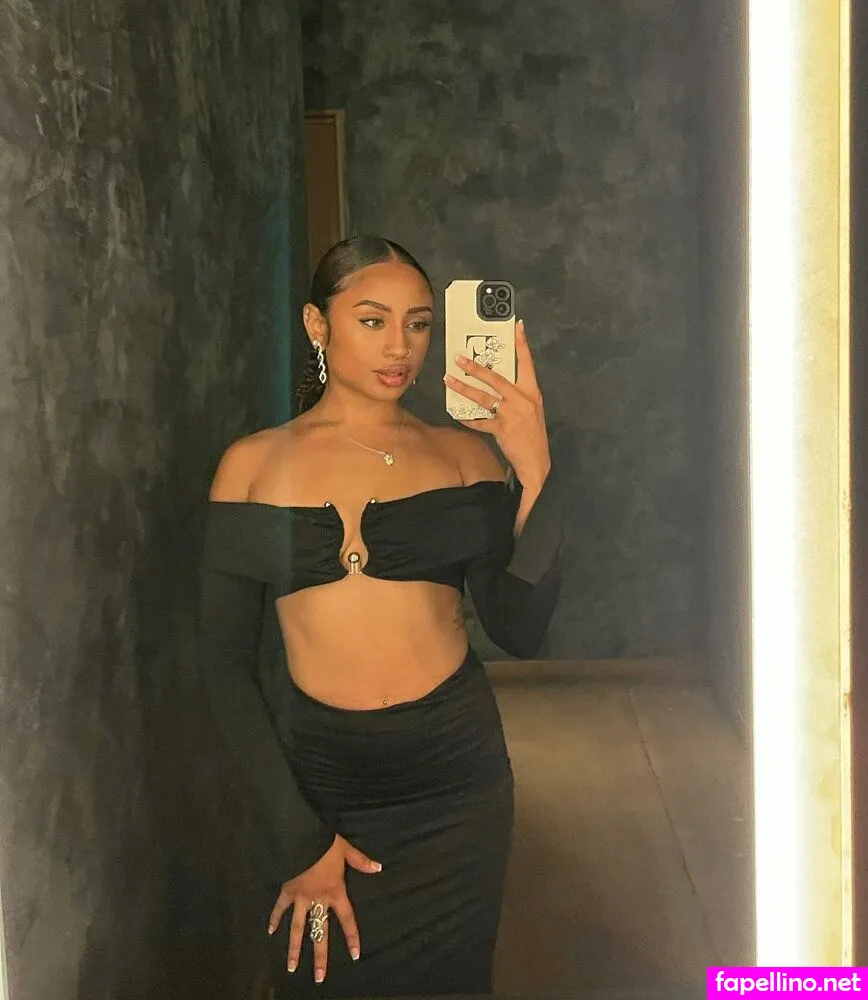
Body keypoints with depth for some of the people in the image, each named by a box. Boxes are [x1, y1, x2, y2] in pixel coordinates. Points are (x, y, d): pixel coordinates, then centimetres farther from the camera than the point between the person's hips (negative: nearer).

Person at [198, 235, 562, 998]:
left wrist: (534, 474, -21)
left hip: (455, 780, 1)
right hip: (317, 780, 0)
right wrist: (295, 836, -5)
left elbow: (519, 633, -9)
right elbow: (226, 660, -1)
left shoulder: (463, 455, -1)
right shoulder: (253, 464, -1)